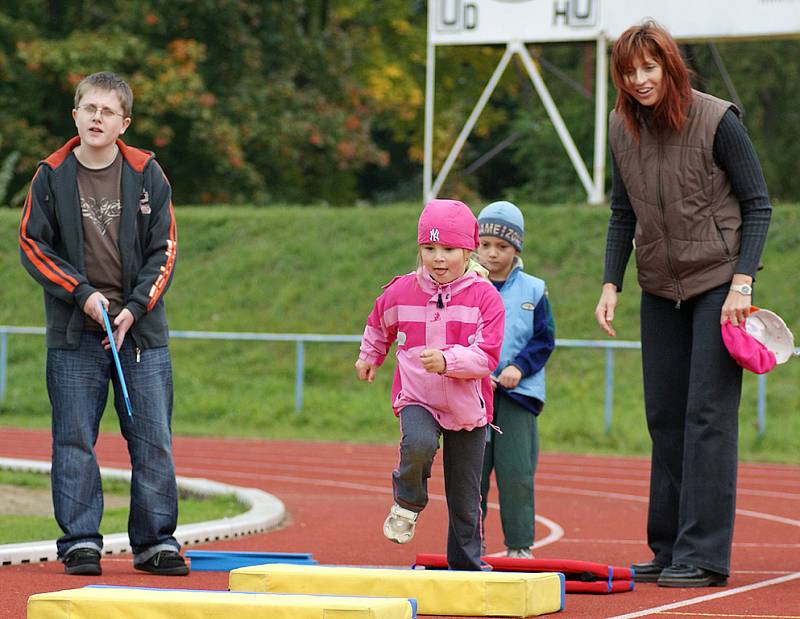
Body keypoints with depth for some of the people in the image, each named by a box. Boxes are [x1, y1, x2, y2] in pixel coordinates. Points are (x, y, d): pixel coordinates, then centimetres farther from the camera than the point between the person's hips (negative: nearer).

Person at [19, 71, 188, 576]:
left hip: (141, 330, 0)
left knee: (153, 442, 0)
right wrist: (83, 293, -10)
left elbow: (164, 250, 3)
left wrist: (135, 308, -9)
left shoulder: (147, 174, 3)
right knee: (74, 441, 0)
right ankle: (81, 541, 7)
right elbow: (33, 245, 2)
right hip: (74, 332, 0)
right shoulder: (52, 176, 3)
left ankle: (157, 541, 8)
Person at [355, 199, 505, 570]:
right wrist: (370, 357, 32)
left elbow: (486, 357, -18)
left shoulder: (484, 297, -10)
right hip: (417, 399, 0)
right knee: (419, 444, -34)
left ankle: (466, 568, 22)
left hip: (467, 407, 0)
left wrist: (447, 360, -33)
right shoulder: (401, 292, -2)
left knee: (465, 501, 6)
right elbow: (379, 325, 21)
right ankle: (407, 504, -4)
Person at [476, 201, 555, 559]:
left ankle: (519, 545, 2)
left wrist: (519, 368, -11)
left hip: (518, 392, -1)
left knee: (516, 472, -6)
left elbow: (545, 340, 3)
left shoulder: (533, 291, 4)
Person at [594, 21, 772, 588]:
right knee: (665, 418, 7)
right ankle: (668, 550, 14)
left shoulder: (717, 122, -14)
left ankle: (705, 556, -10)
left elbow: (758, 204, -8)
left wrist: (742, 281, -16)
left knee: (709, 414, -10)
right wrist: (612, 284, 2)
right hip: (661, 287, 6)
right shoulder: (623, 129, 1)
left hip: (718, 282, -6)